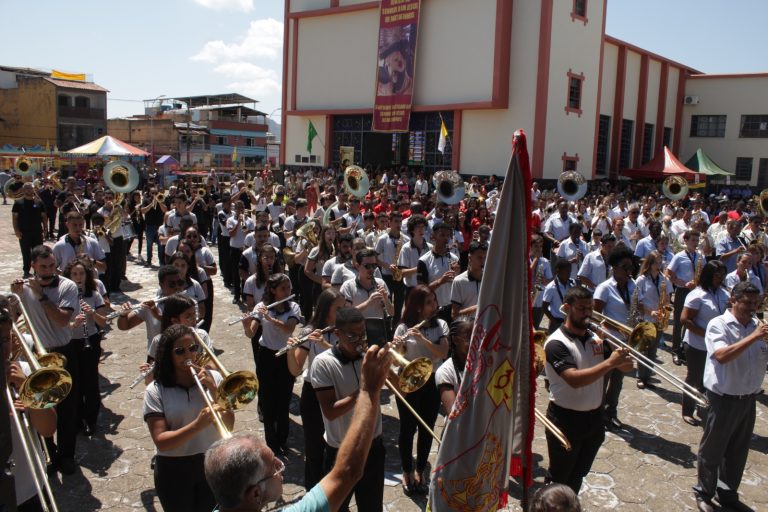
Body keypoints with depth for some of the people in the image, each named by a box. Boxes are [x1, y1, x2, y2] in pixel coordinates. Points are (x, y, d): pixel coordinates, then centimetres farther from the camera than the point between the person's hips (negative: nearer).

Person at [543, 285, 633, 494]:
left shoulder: (596, 338, 4)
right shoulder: (557, 343, -18)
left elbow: (624, 367, 9)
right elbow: (574, 379, -31)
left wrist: (624, 358, -12)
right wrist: (609, 363, -33)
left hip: (594, 417, 7)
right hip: (566, 420, -6)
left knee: (577, 476, 22)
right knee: (558, 478, 10)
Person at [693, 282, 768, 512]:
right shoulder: (718, 325, -12)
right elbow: (722, 356, -28)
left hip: (749, 399, 6)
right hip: (724, 398, -6)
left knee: (738, 451, 18)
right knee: (712, 449, 8)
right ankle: (704, 493, 26)